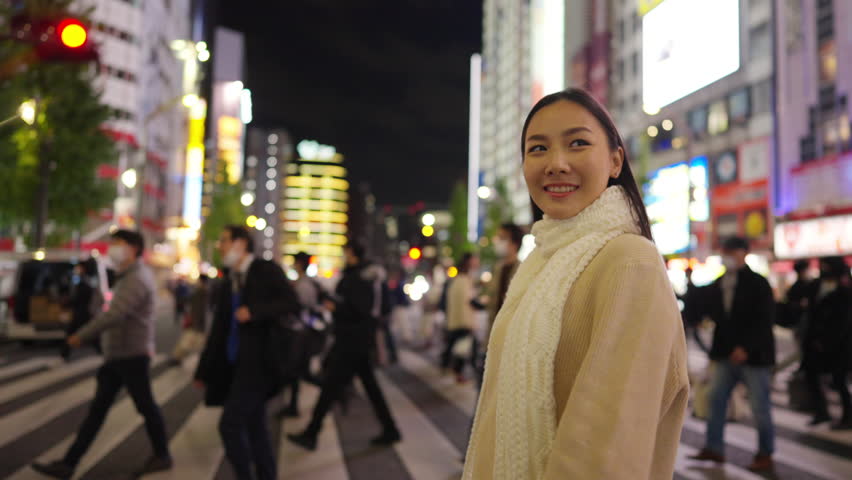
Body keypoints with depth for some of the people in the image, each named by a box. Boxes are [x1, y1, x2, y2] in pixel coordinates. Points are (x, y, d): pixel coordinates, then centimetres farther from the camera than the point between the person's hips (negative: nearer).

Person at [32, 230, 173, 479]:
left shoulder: (138, 279, -19)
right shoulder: (130, 277, 15)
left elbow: (115, 315, -28)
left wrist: (81, 336, -22)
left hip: (131, 356, -9)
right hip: (116, 356, 9)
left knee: (146, 407, 5)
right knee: (97, 409, 8)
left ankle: (162, 456, 20)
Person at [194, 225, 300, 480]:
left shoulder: (267, 270, -3)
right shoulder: (229, 285, 15)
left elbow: (292, 304, -13)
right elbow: (218, 332, 15)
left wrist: (254, 311, -22)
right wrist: (204, 372, 12)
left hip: (258, 363, -7)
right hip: (237, 365, 7)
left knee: (230, 424, -11)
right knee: (255, 428, 11)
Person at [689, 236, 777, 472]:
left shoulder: (758, 284, -7)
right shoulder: (716, 285, 10)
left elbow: (765, 321, -14)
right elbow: (704, 309, 13)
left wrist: (746, 347, -21)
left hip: (753, 355, -6)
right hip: (725, 354, 6)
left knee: (760, 406, 3)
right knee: (716, 399, 7)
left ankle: (765, 455, 15)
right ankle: (714, 448, 17)